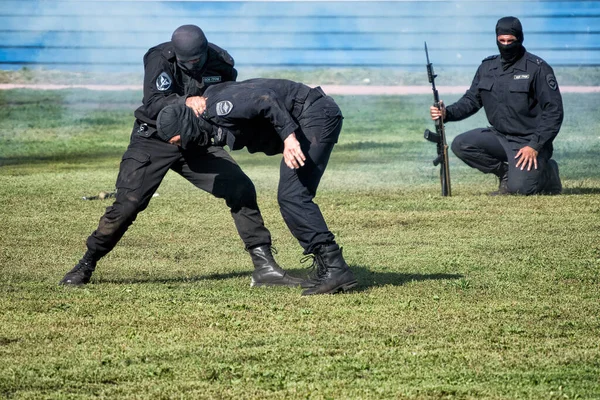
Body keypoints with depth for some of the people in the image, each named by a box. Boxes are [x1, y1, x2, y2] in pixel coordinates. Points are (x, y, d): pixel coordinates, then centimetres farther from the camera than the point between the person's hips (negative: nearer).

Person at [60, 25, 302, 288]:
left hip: (197, 142, 4)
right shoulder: (160, 59, -19)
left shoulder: (220, 62, -7)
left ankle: (264, 266, -2)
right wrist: (186, 102, -47)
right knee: (126, 205, -12)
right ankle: (86, 265, 7)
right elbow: (153, 104, -32)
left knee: (241, 190, -9)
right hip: (154, 140, -4)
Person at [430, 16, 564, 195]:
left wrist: (534, 146, -21)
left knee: (519, 187, -25)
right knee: (461, 145, -14)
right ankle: (506, 173, 1)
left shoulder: (537, 68, -11)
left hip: (529, 141, -6)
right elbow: (471, 100, 12)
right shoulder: (487, 67, 7)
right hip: (499, 137, 6)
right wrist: (447, 113, -9)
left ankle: (548, 172, 9)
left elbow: (553, 112, -13)